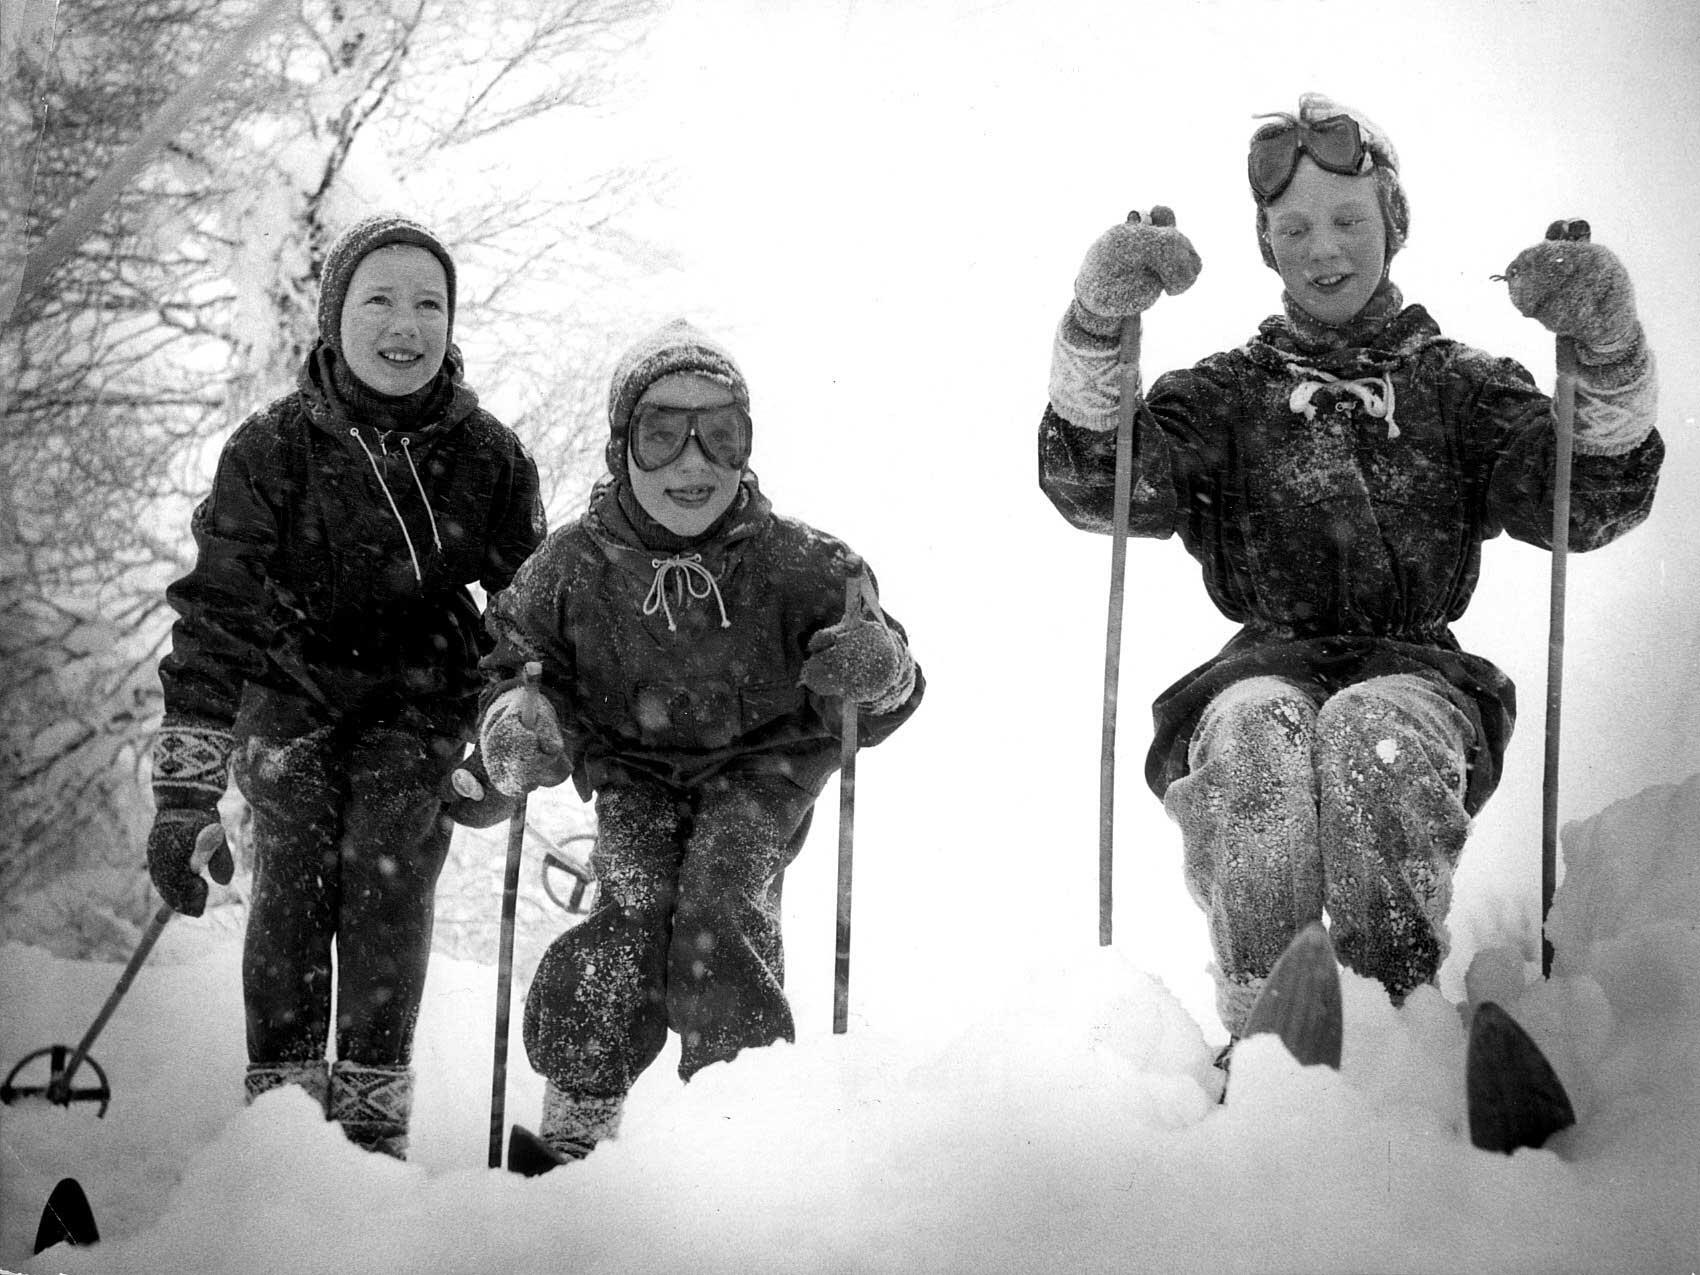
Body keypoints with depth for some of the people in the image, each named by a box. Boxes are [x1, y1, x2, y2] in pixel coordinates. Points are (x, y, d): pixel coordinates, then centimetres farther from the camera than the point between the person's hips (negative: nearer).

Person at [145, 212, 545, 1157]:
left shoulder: (489, 456, -10)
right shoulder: (272, 449, -15)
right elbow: (214, 616, -18)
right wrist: (186, 793, -24)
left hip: (421, 692, 0)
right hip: (294, 687, 0)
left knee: (389, 869, -16)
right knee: (293, 876, -13)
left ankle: (374, 1109, -9)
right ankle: (279, 1100, -2)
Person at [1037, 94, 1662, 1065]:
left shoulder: (1462, 387, 17)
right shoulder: (1226, 394, 18)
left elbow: (1591, 504, 2)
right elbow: (1096, 486, 0)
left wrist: (1610, 357, -15)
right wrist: (1098, 330, -15)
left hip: (1417, 668, 0)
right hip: (1268, 666, 1)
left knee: (1374, 729, -37)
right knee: (1256, 729, -36)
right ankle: (1263, 1029, -36)